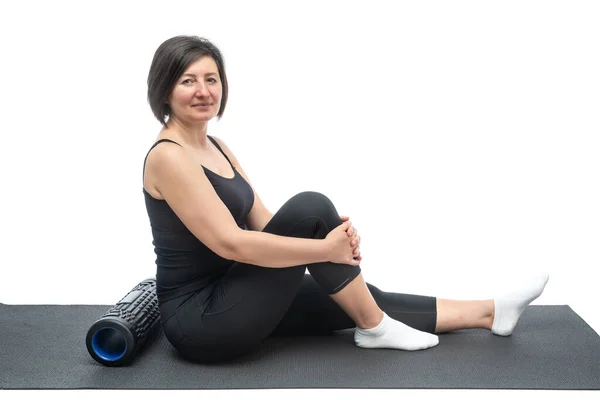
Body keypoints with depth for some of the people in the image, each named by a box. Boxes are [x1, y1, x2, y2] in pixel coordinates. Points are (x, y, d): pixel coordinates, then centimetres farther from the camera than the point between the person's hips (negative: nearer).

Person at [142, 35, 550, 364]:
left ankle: (488, 312, 15)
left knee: (356, 301, 4)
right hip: (200, 320, -8)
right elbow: (230, 243, -25)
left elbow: (263, 222, 7)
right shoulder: (168, 157, -18)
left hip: (228, 298, 8)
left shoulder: (216, 147, 11)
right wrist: (325, 249, -21)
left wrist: (330, 233, -12)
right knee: (311, 209, -20)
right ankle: (375, 328, -4)